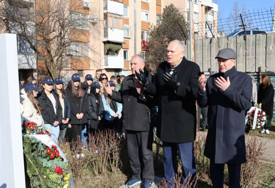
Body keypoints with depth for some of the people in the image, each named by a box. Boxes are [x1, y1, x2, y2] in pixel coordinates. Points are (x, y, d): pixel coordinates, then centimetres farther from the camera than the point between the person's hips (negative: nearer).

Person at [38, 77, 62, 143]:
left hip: (56, 122, 5)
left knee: (55, 140, 8)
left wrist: (59, 120, 0)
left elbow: (59, 108, 12)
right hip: (47, 123, -5)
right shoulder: (41, 97, -5)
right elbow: (43, 112, -10)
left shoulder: (55, 95, 14)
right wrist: (52, 122, -10)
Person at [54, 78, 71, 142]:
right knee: (56, 138, -5)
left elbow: (68, 106, 10)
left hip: (65, 120, 5)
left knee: (62, 138, 9)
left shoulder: (64, 95, 13)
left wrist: (68, 118, -1)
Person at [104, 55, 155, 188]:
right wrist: (111, 93, 3)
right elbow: (122, 98, 18)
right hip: (129, 123, 6)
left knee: (146, 153, 5)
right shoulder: (126, 80, 12)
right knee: (132, 152, 16)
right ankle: (136, 176, 33)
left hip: (144, 123, -6)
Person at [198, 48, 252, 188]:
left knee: (234, 167, 6)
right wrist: (202, 90, -17)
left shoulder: (244, 79, -3)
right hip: (214, 131, 3)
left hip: (233, 132, -3)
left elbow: (246, 104, -13)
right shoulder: (212, 79, 6)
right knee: (215, 165, 13)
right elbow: (203, 103, 3)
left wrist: (228, 90, -24)